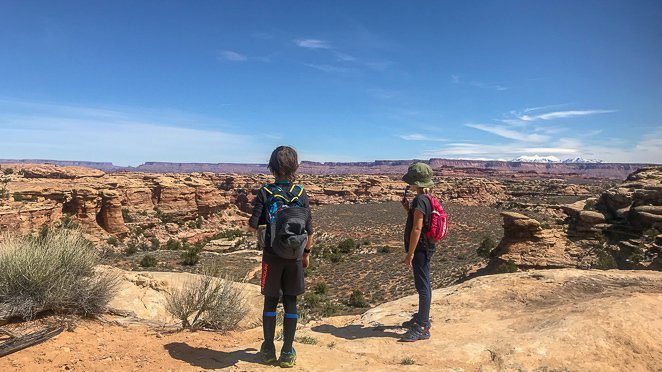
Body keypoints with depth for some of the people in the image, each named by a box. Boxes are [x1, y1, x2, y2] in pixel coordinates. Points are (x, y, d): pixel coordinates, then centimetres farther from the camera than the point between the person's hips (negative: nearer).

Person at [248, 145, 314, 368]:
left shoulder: (265, 193, -8)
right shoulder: (301, 193, -3)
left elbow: (253, 225, -11)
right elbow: (309, 229, 0)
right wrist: (306, 253, 13)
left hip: (272, 256, -1)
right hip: (295, 257, 1)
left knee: (271, 302, 12)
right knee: (291, 303, 10)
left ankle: (268, 350, 22)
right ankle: (287, 353, 16)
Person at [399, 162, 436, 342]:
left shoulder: (420, 200, -20)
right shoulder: (425, 199, 11)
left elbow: (417, 228, -24)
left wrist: (410, 253, -21)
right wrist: (407, 208, 6)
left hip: (419, 249, -10)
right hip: (423, 248, 10)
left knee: (423, 287, -3)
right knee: (423, 285, 21)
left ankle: (422, 328, 5)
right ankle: (422, 318, 36)